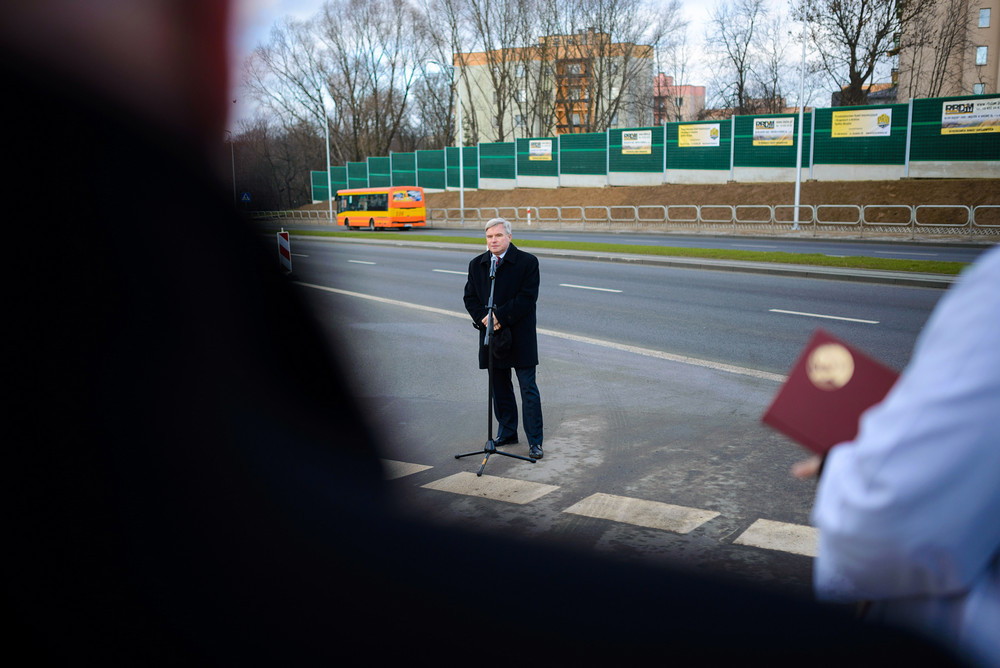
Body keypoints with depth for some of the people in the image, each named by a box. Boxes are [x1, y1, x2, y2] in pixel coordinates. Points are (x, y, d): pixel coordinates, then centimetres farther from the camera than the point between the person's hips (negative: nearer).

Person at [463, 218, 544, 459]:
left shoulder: (527, 262, -6)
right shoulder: (476, 264, 9)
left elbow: (527, 297, -12)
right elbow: (470, 297, 9)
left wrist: (499, 317, -18)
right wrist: (483, 319, -9)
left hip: (520, 336, -4)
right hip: (491, 334, 5)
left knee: (528, 388, -2)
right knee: (500, 388, 13)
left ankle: (534, 441, 3)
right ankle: (507, 433, 27)